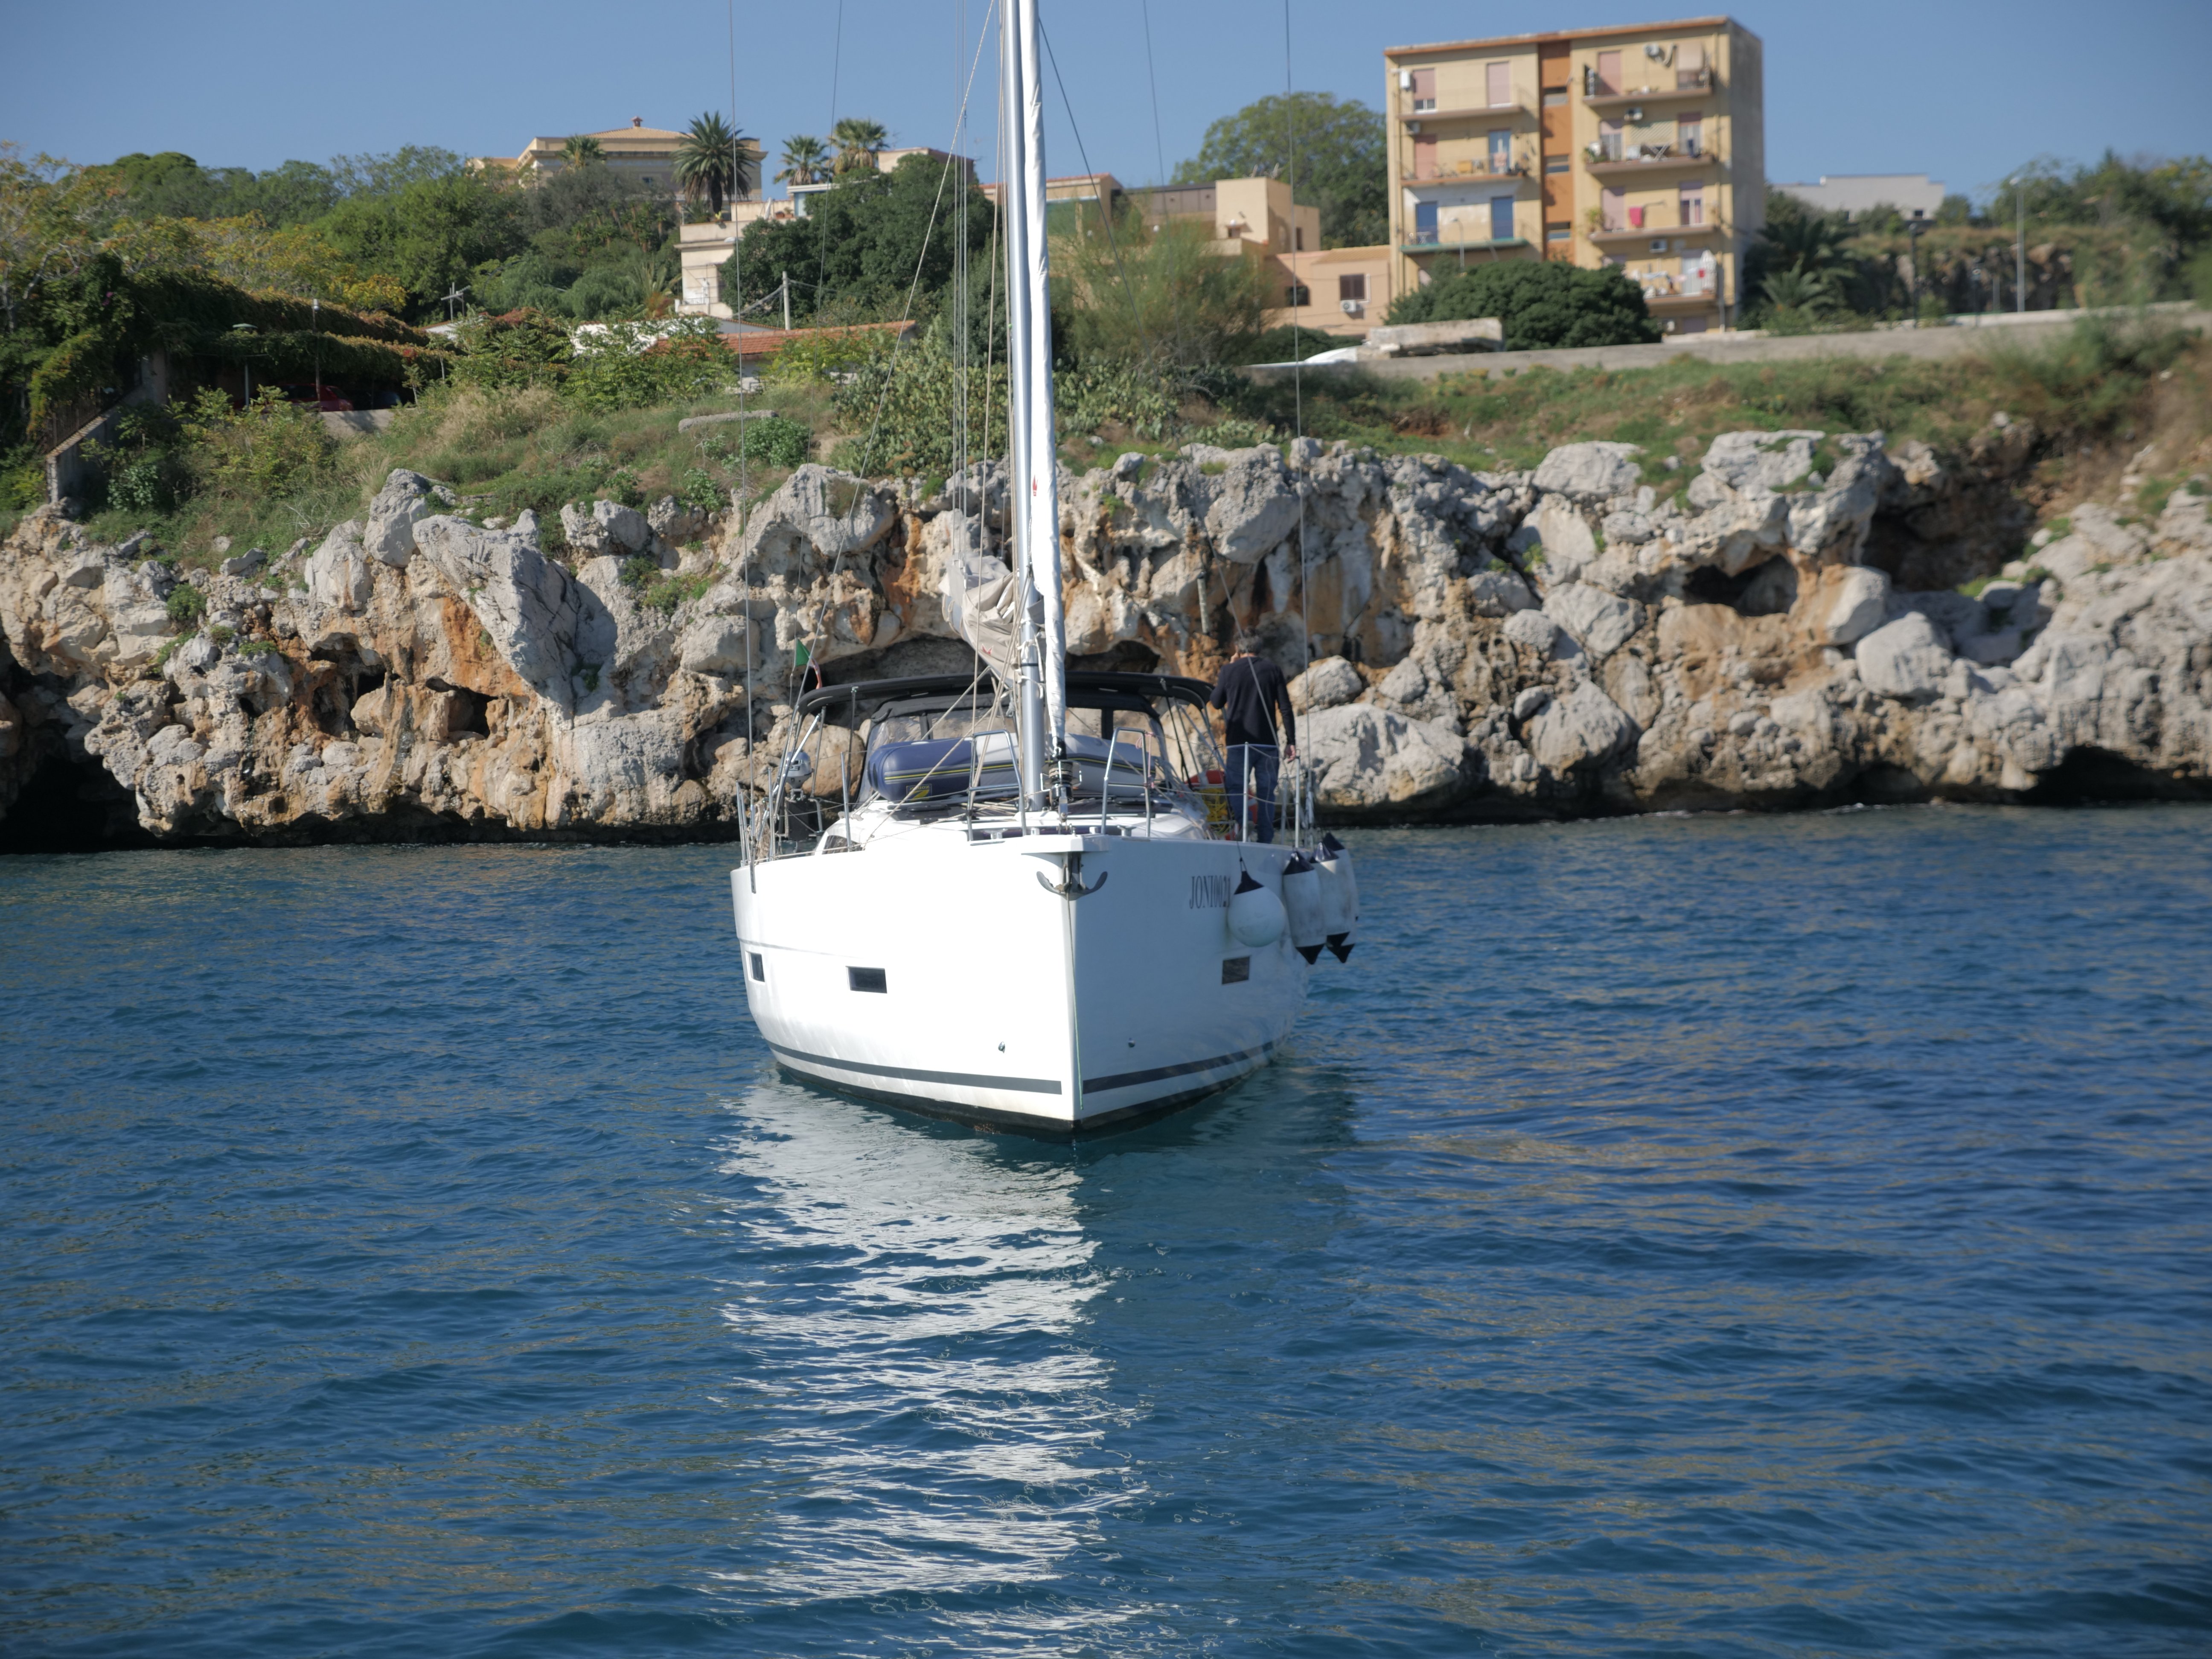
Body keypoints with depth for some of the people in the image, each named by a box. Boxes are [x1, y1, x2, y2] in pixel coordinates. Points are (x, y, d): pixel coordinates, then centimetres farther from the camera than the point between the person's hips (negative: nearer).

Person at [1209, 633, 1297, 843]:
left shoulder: (1230, 671, 0)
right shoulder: (1273, 671, 3)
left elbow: (1217, 703, 14)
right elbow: (1286, 709, -2)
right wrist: (1291, 742, 0)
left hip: (1238, 742, -1)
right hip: (1267, 742, 1)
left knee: (1235, 786, 5)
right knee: (1266, 790, 7)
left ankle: (1243, 820, -23)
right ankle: (1265, 839, 2)